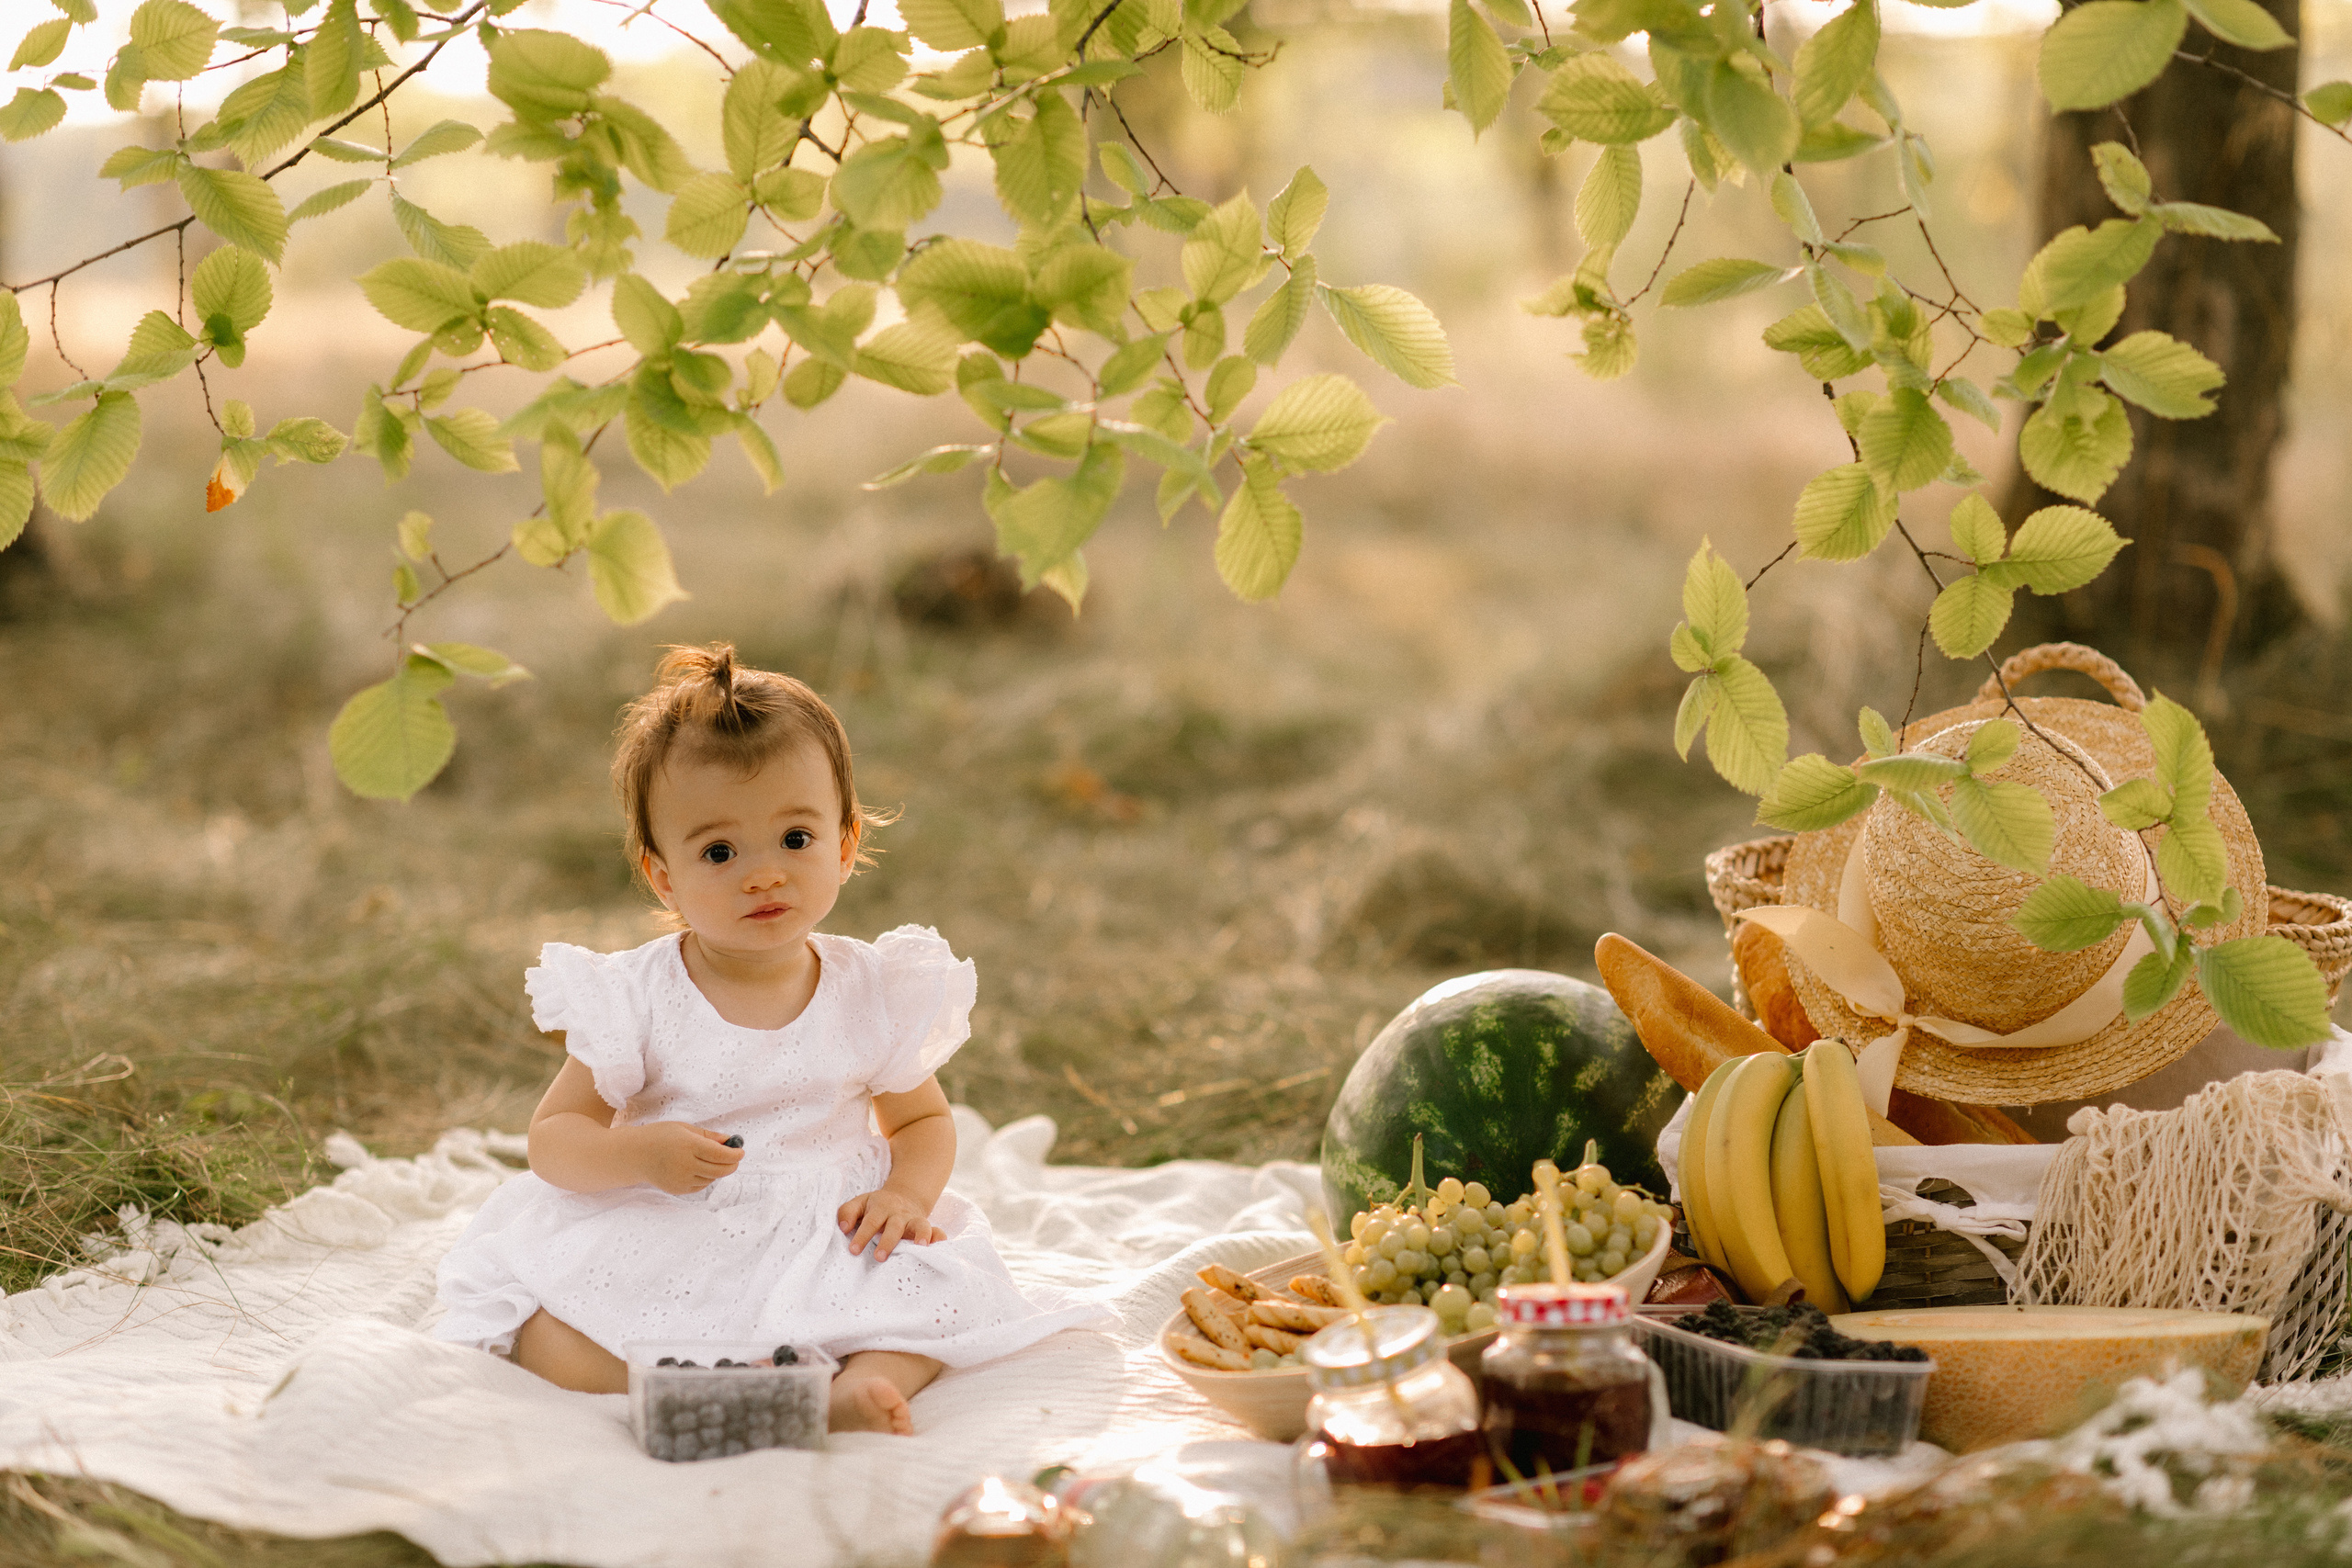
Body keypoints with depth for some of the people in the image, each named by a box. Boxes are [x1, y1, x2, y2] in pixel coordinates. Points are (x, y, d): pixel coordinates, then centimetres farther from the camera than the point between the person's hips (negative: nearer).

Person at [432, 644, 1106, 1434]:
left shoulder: (876, 992, 0)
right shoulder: (635, 998, -6)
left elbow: (923, 1118, 15)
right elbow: (552, 1138, -2)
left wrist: (909, 1192, -7)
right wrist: (636, 1151, -24)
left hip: (826, 1246, 2)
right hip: (657, 1253, -2)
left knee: (944, 1288, -24)